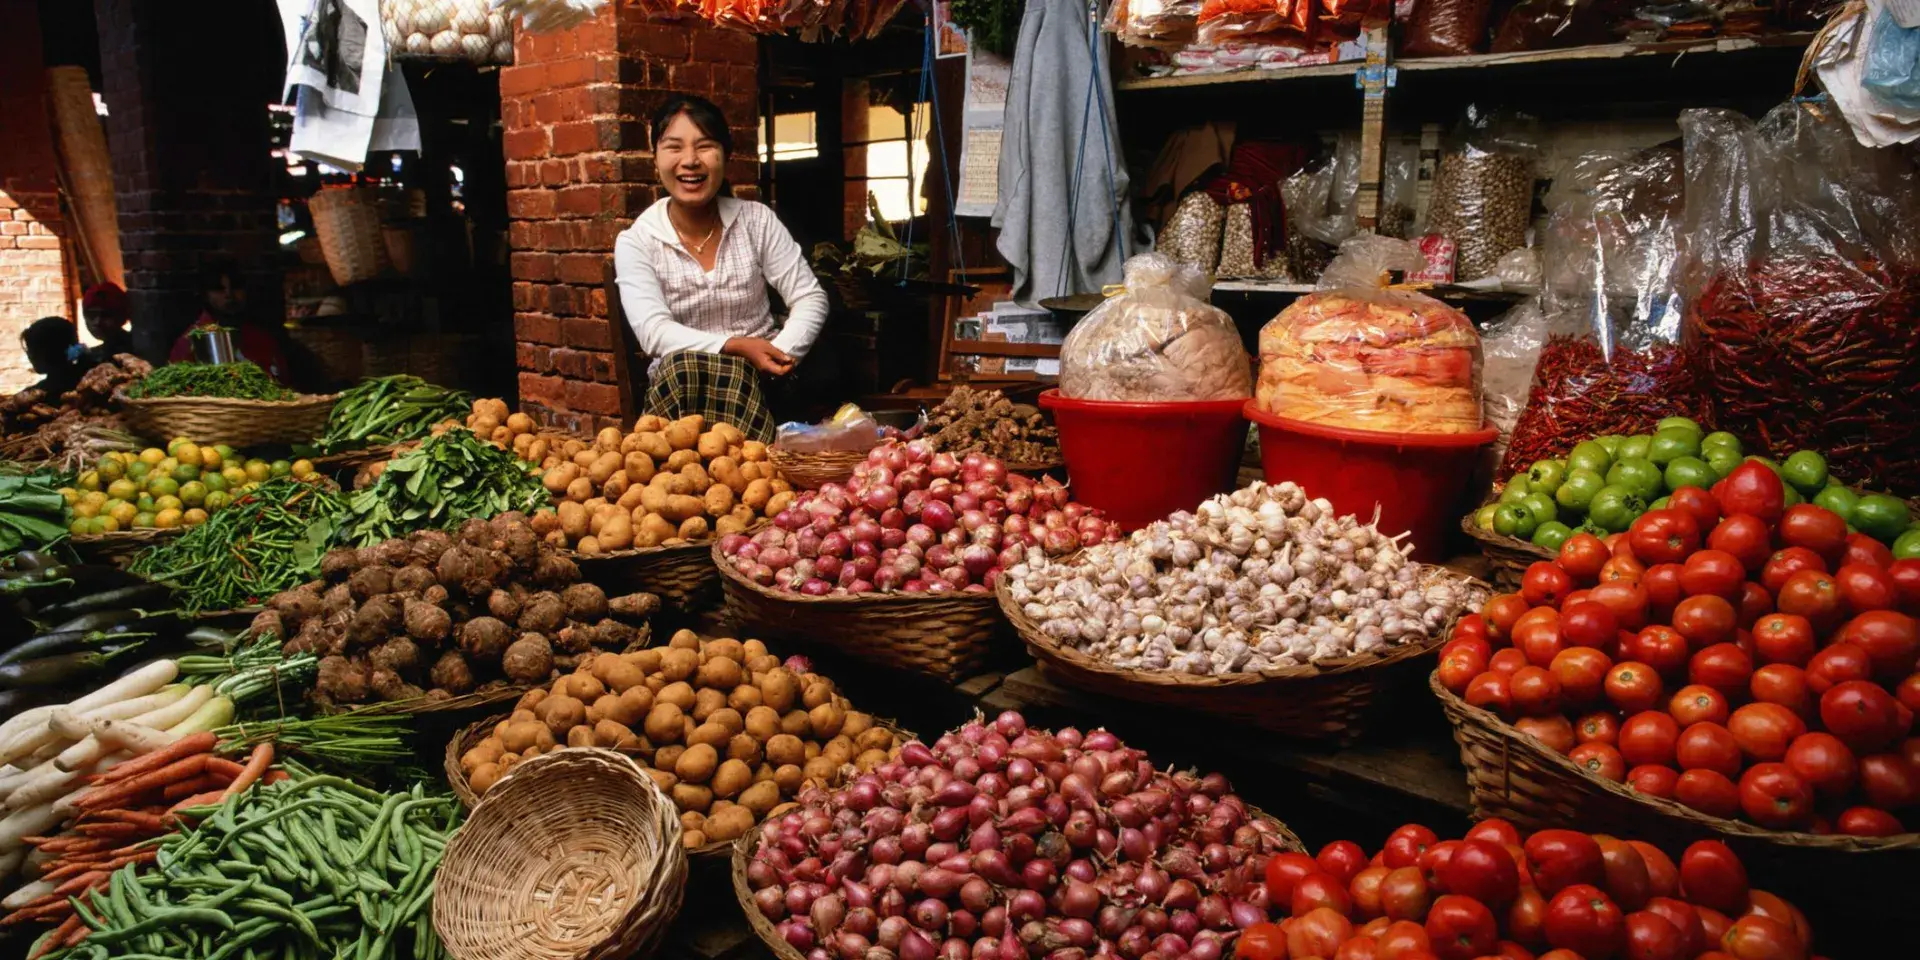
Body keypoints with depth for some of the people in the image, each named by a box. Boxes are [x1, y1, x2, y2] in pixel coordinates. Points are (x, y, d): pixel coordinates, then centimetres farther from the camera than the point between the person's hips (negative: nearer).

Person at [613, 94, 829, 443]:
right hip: (676, 384, 0)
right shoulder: (635, 242, -2)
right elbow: (653, 332, -14)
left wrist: (781, 353, -20)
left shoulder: (758, 221, 1)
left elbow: (810, 298, 0)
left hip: (757, 377, 0)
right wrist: (735, 346, -27)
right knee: (683, 367, -34)